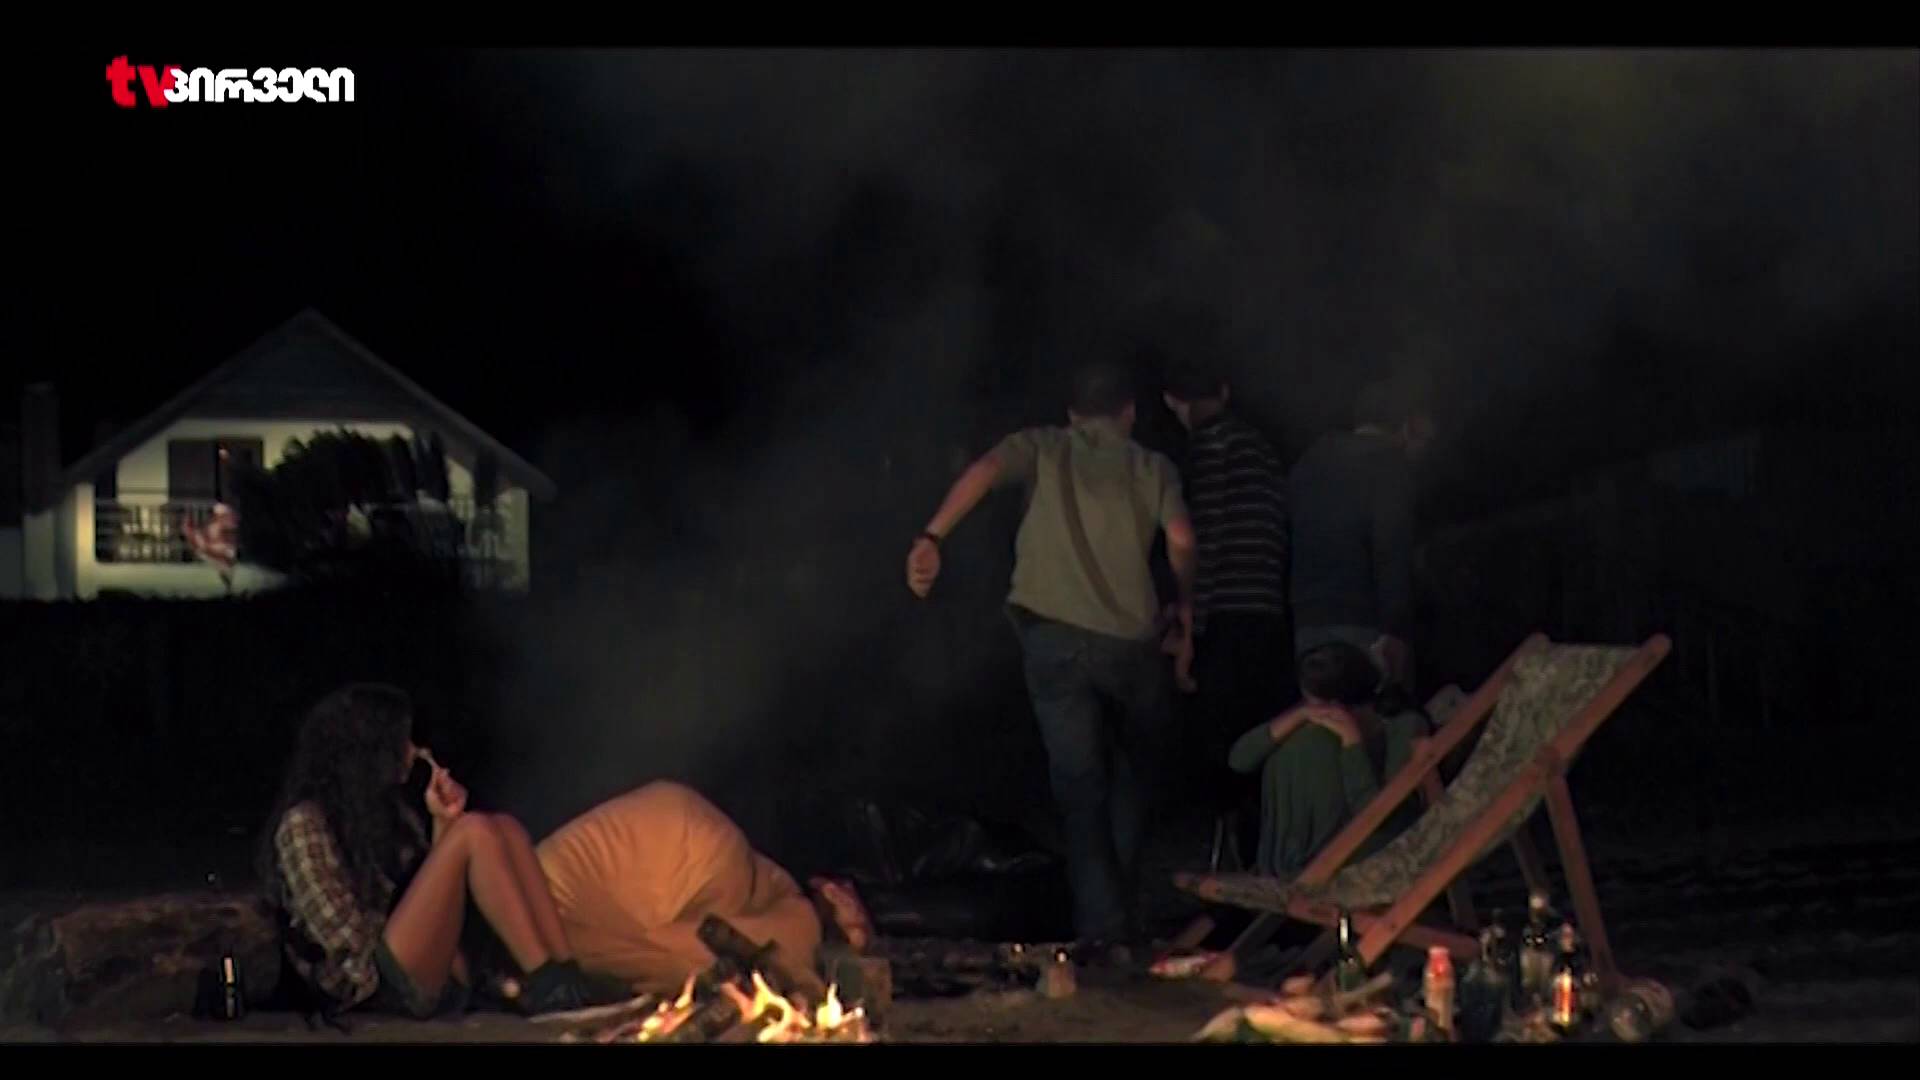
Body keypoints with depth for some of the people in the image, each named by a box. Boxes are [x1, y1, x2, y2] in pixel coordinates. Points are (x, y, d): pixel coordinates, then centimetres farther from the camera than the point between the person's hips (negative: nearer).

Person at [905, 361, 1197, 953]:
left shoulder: (1044, 448, 14)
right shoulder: (1152, 467, 15)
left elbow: (986, 470, -7)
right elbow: (1182, 541, 0)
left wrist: (932, 538, -15)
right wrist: (1185, 613, 13)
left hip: (1052, 632, 0)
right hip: (1132, 637, 0)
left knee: (1080, 786, 3)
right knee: (1134, 774, 18)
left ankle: (1101, 930, -4)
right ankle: (1121, 911, 14)